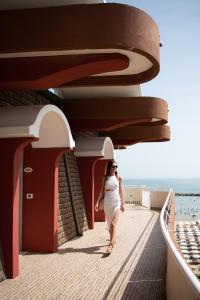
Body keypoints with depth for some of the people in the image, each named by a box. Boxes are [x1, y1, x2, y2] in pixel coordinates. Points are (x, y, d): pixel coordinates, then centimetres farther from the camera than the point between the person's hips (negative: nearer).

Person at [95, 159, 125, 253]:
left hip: (116, 202, -2)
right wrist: (98, 202, -4)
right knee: (109, 223, 12)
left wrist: (123, 203, 10)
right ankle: (113, 240, 31)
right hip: (107, 202, 2)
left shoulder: (118, 178, 2)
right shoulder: (105, 178, 4)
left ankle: (111, 244, -15)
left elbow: (120, 191, 9)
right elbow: (102, 192, 6)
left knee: (113, 224, -13)